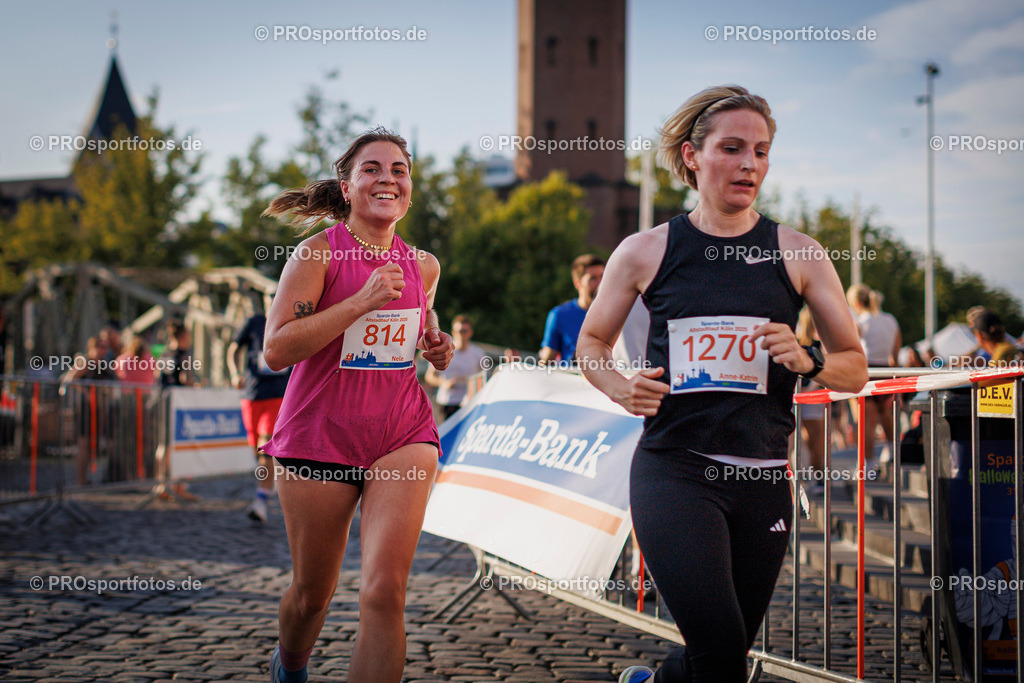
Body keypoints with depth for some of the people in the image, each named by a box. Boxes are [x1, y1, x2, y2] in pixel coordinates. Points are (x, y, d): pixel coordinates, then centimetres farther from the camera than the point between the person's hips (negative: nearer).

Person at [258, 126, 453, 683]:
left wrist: (438, 349, 4)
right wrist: (362, 300, -23)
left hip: (403, 433, 3)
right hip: (321, 434, -2)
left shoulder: (423, 266, 6)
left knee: (384, 591, -15)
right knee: (312, 593, 13)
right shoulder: (318, 253, -9)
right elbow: (276, 349, -18)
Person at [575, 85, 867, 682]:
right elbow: (591, 345, 15)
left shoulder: (797, 253, 4)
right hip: (673, 470, -3)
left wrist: (808, 361, -13)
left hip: (764, 478, 3)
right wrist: (620, 387, -6)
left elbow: (856, 368, 8)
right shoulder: (645, 252, 2)